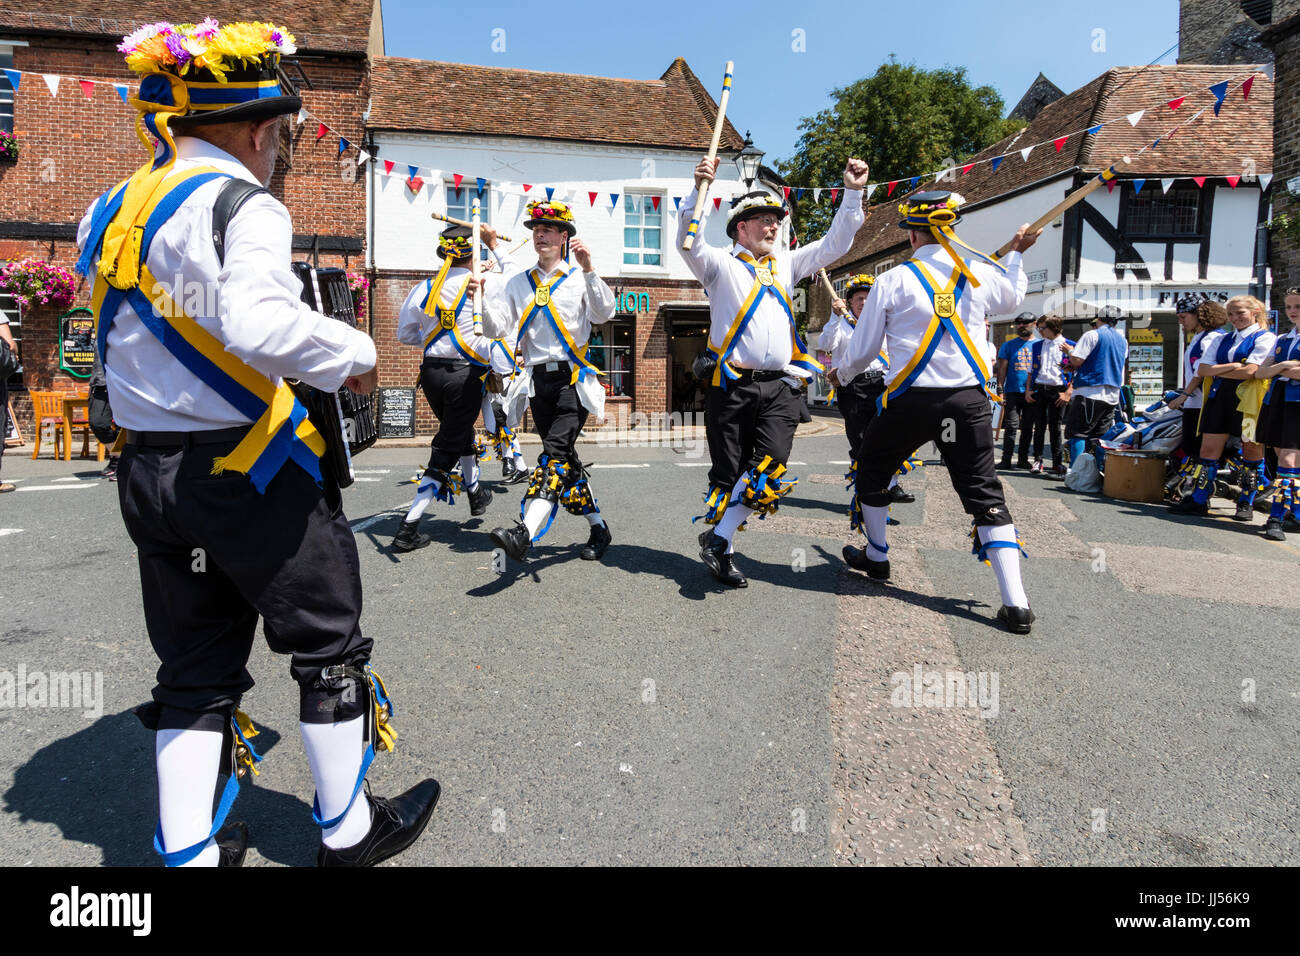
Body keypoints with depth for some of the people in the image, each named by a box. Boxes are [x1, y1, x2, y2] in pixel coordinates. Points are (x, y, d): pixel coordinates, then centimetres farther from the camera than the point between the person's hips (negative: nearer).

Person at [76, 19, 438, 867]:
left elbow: (133, 343, 15)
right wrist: (356, 352, -17)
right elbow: (259, 327, -31)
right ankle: (349, 832, 26)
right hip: (247, 471, -7)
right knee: (329, 647, 10)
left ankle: (189, 852, 26)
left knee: (196, 669, 17)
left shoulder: (112, 213, 11)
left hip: (148, 472, 8)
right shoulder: (239, 204, -15)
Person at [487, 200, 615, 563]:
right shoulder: (518, 283, 18)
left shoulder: (579, 279, 7)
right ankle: (598, 528, 21)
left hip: (573, 378, -5)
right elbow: (498, 325, 8)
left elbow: (603, 314, -10)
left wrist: (589, 270, -19)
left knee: (556, 452, -20)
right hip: (538, 380, 5)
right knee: (565, 459, 8)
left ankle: (525, 533, -33)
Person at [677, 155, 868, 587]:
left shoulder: (785, 264, 22)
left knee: (770, 472, -13)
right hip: (731, 386, -4)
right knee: (728, 473, 3)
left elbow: (834, 244, 20)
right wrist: (699, 190, -25)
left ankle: (718, 538, -1)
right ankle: (718, 547, 22)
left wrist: (853, 194, 10)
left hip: (779, 388, 4)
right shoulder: (721, 264, 6)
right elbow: (689, 243, -12)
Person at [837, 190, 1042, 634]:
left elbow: (862, 351, 4)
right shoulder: (982, 274, 5)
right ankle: (1015, 602, -2)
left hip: (910, 400, -2)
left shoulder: (892, 281, -3)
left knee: (872, 474, 22)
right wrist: (1016, 253, 45)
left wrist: (842, 373, 25)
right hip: (969, 400, 3)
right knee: (984, 492, 5)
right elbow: (1013, 298, 30)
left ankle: (876, 556, 38)